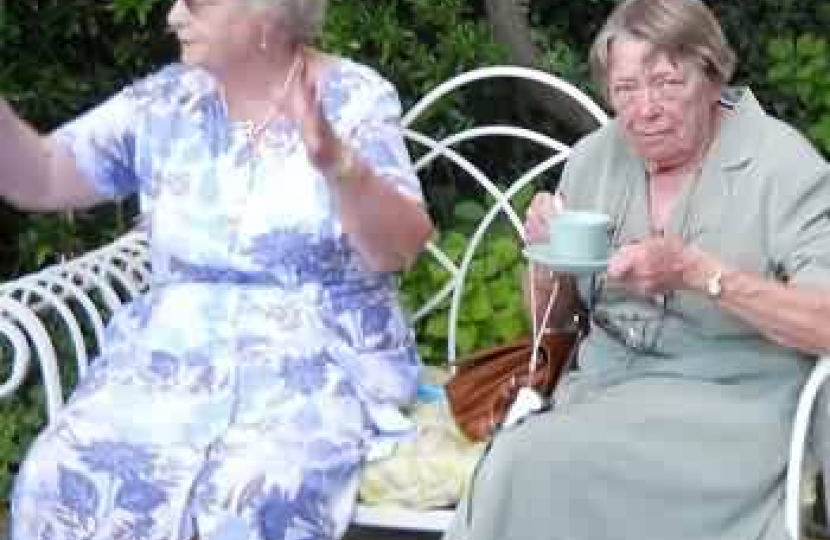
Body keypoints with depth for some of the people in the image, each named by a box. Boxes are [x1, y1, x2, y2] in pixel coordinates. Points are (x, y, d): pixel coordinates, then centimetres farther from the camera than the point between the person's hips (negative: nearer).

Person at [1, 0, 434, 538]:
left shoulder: (356, 98, -4)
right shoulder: (165, 101, 7)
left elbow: (401, 249, -14)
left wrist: (336, 162, -31)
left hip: (324, 364, -3)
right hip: (174, 355, 4)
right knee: (62, 482, -21)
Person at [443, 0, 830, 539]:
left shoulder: (781, 163, -9)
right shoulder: (595, 156, 7)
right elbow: (551, 316, 16)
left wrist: (697, 271, -26)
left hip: (729, 405, -5)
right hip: (602, 387, 5)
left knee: (536, 466, -26)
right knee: (520, 464, -26)